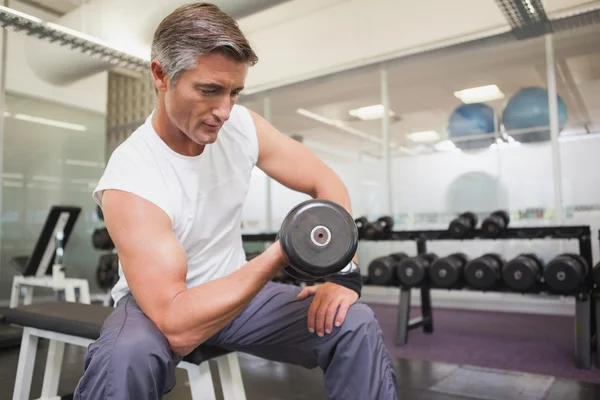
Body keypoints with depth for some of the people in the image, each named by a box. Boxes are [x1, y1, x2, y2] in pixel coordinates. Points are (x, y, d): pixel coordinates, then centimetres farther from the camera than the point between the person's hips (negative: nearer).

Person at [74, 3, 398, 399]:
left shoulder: (242, 125, -12)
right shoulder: (129, 180, -27)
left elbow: (326, 183, -5)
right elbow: (177, 328, -33)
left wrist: (344, 273, -16)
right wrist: (278, 257, -38)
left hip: (234, 289, 4)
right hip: (159, 301, -3)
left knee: (357, 326, -13)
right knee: (124, 357, -38)